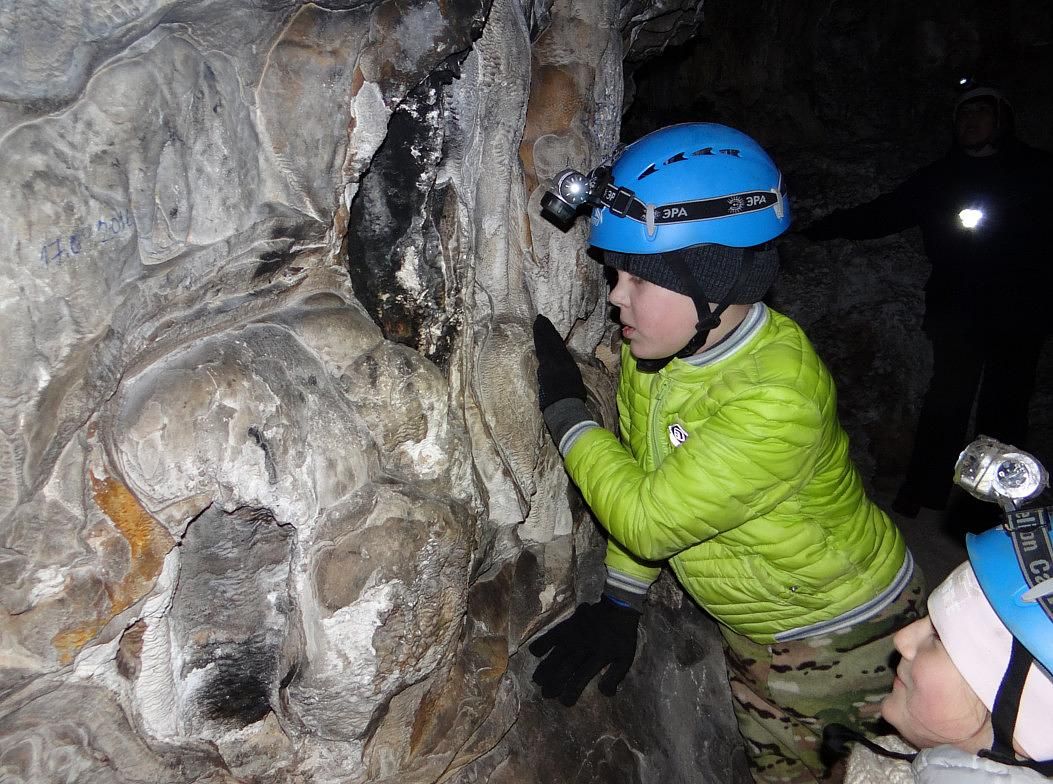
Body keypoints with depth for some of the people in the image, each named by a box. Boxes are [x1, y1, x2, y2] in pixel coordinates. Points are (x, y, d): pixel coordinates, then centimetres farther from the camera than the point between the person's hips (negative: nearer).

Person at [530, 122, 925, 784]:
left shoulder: (777, 398, -37)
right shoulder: (655, 344, -14)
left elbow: (648, 519, -33)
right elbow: (642, 479, -2)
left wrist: (564, 406, -25)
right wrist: (619, 604, -2)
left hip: (850, 637, -7)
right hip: (750, 631, 7)